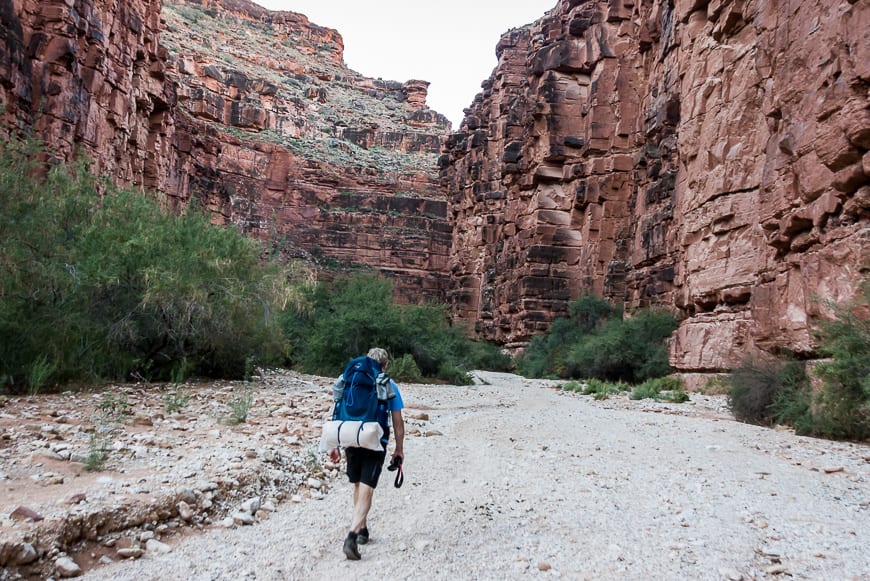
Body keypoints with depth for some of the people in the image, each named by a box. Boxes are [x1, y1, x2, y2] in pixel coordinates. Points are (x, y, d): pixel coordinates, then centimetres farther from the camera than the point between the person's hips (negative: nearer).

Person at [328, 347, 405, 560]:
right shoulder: (389, 386, 1)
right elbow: (398, 422, 2)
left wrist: (335, 445, 8)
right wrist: (399, 449, 11)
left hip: (352, 443, 3)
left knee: (358, 487, 21)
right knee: (366, 491, -5)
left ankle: (362, 529, 34)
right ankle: (351, 537, -20)